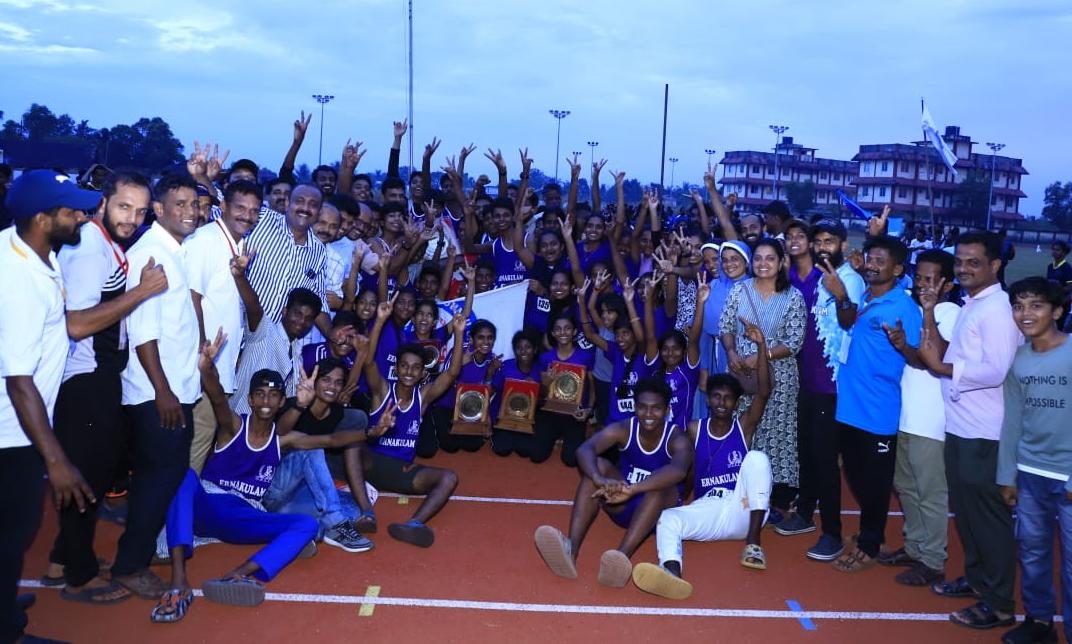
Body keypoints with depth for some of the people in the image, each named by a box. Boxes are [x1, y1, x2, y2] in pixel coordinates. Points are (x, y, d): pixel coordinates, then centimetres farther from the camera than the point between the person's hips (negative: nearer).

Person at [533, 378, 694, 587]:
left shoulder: (677, 439, -18)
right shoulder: (624, 429, -12)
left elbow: (678, 470, -42)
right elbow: (584, 449, -30)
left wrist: (632, 489, -56)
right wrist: (599, 479, -52)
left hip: (661, 510, -2)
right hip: (623, 506, 3)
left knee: (662, 484, -34)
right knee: (599, 465, -24)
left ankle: (622, 557, -52)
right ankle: (571, 549, -41)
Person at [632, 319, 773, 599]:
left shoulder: (744, 425, 4)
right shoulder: (695, 429, 10)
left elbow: (763, 392, -12)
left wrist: (761, 345, -22)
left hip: (741, 512, -1)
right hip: (706, 509, 1)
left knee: (757, 458, -24)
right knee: (666, 518, -29)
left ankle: (753, 542, -25)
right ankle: (672, 573, -64)